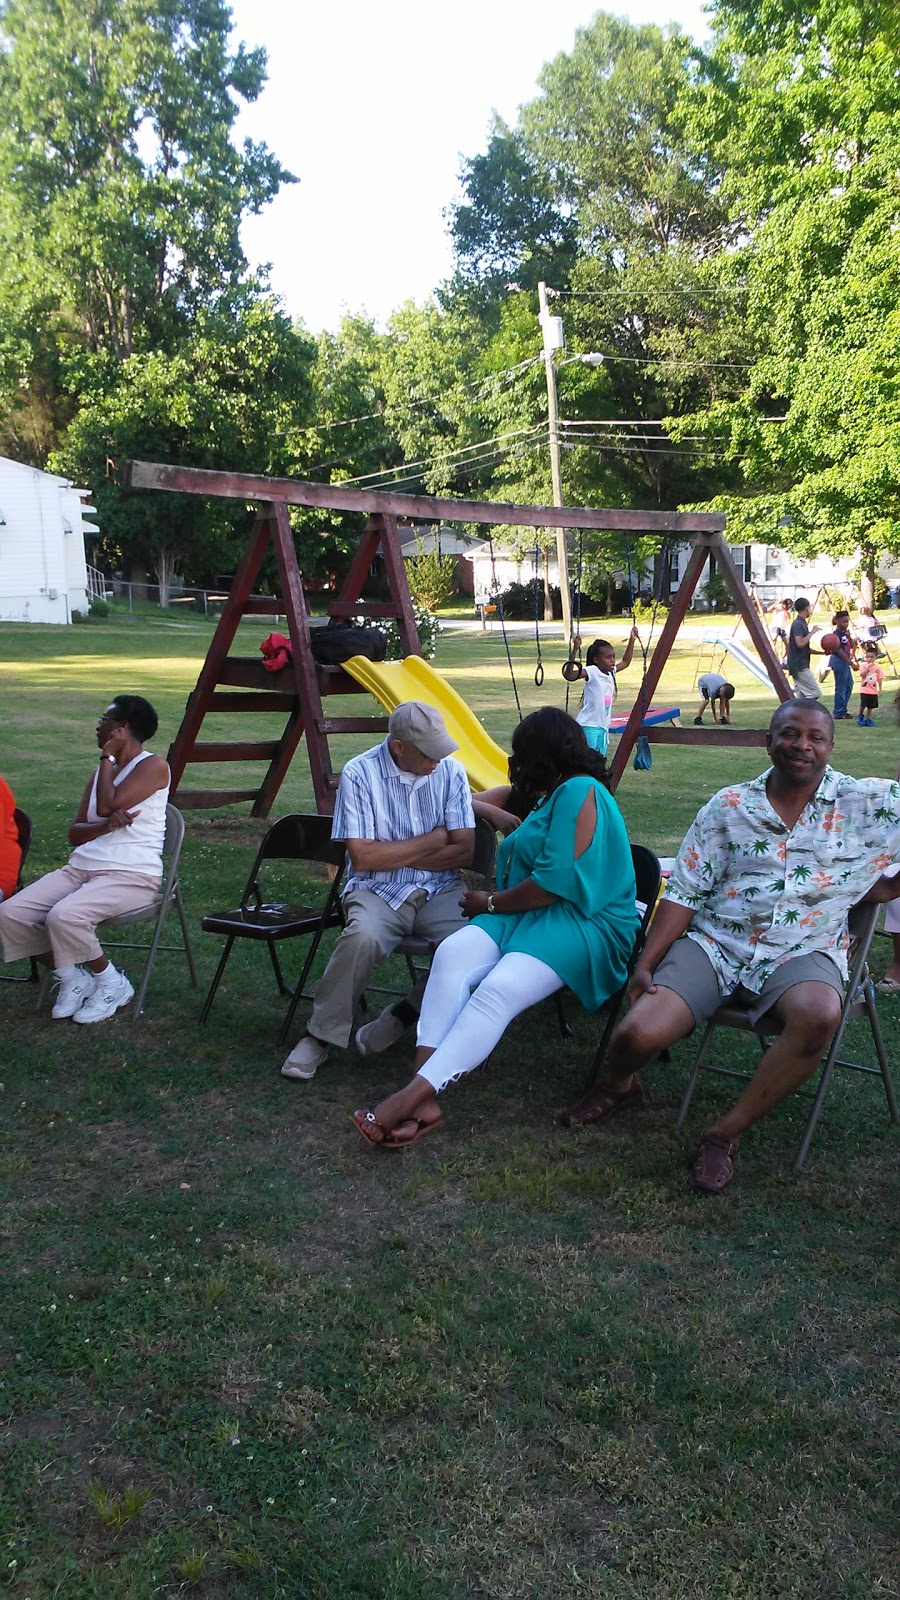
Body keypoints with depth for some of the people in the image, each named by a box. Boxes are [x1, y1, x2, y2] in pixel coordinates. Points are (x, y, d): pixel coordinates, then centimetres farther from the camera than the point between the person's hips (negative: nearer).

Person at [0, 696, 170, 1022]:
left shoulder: (153, 765, -3)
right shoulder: (102, 772, 21)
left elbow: (108, 805, -17)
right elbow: (75, 833, 13)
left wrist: (108, 757, -1)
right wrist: (106, 826, -10)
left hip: (131, 874, -8)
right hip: (80, 867, 8)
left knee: (64, 916, -33)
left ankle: (113, 984, -7)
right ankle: (73, 978, 5)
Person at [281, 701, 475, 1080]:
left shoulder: (451, 772, 2)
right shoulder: (359, 773, -7)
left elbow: (464, 852, -2)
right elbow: (363, 856, -13)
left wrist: (393, 854, -8)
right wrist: (432, 840, -7)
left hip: (439, 890, 3)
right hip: (377, 891, -2)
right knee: (362, 938, -36)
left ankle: (397, 1020, -7)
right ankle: (320, 1035, -14)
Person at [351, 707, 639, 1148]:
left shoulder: (579, 792, -10)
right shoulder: (553, 795, 22)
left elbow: (555, 884, -17)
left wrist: (489, 903, -5)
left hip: (584, 923, -8)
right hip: (531, 913, 8)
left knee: (497, 990, -35)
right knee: (453, 954, -23)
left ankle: (412, 1096, -40)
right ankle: (424, 1097, -35)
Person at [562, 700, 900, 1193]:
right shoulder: (728, 808, 5)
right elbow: (684, 893, 3)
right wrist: (646, 964, -5)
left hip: (803, 952, 0)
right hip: (715, 944, 1)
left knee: (818, 1016, -38)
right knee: (636, 1034, -21)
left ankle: (727, 1134, -16)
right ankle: (618, 1086, 21)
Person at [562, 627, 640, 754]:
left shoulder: (611, 672, 9)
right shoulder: (592, 672, -14)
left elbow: (625, 662, 29)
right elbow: (569, 675, -29)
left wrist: (632, 640, 24)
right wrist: (574, 650, -36)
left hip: (604, 726, 8)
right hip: (589, 726, -8)